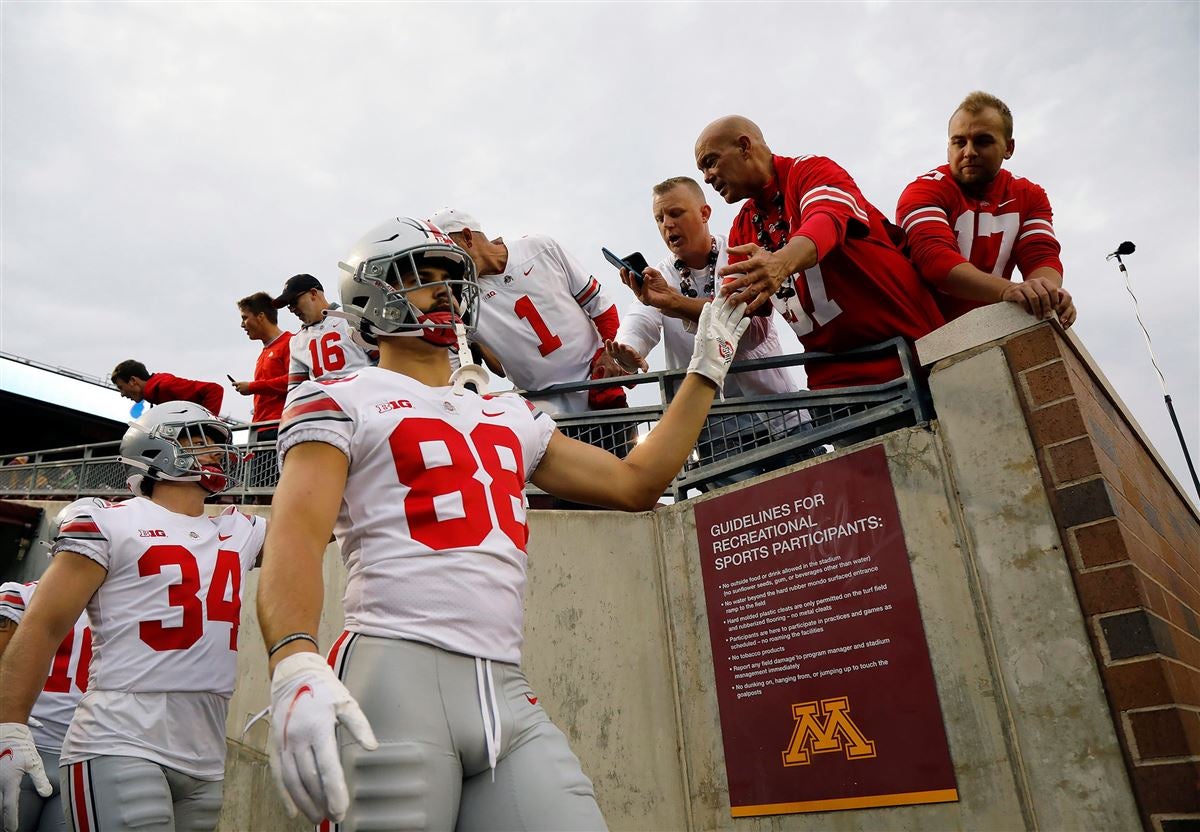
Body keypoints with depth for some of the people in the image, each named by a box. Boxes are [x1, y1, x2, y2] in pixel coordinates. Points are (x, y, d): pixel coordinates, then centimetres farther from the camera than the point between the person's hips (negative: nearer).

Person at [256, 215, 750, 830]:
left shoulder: (510, 416, 21)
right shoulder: (342, 403, 6)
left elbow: (635, 483, 21)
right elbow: (297, 534, -9)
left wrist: (706, 368, 24)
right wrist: (295, 668, -27)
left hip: (506, 692, 5)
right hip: (396, 676, -4)